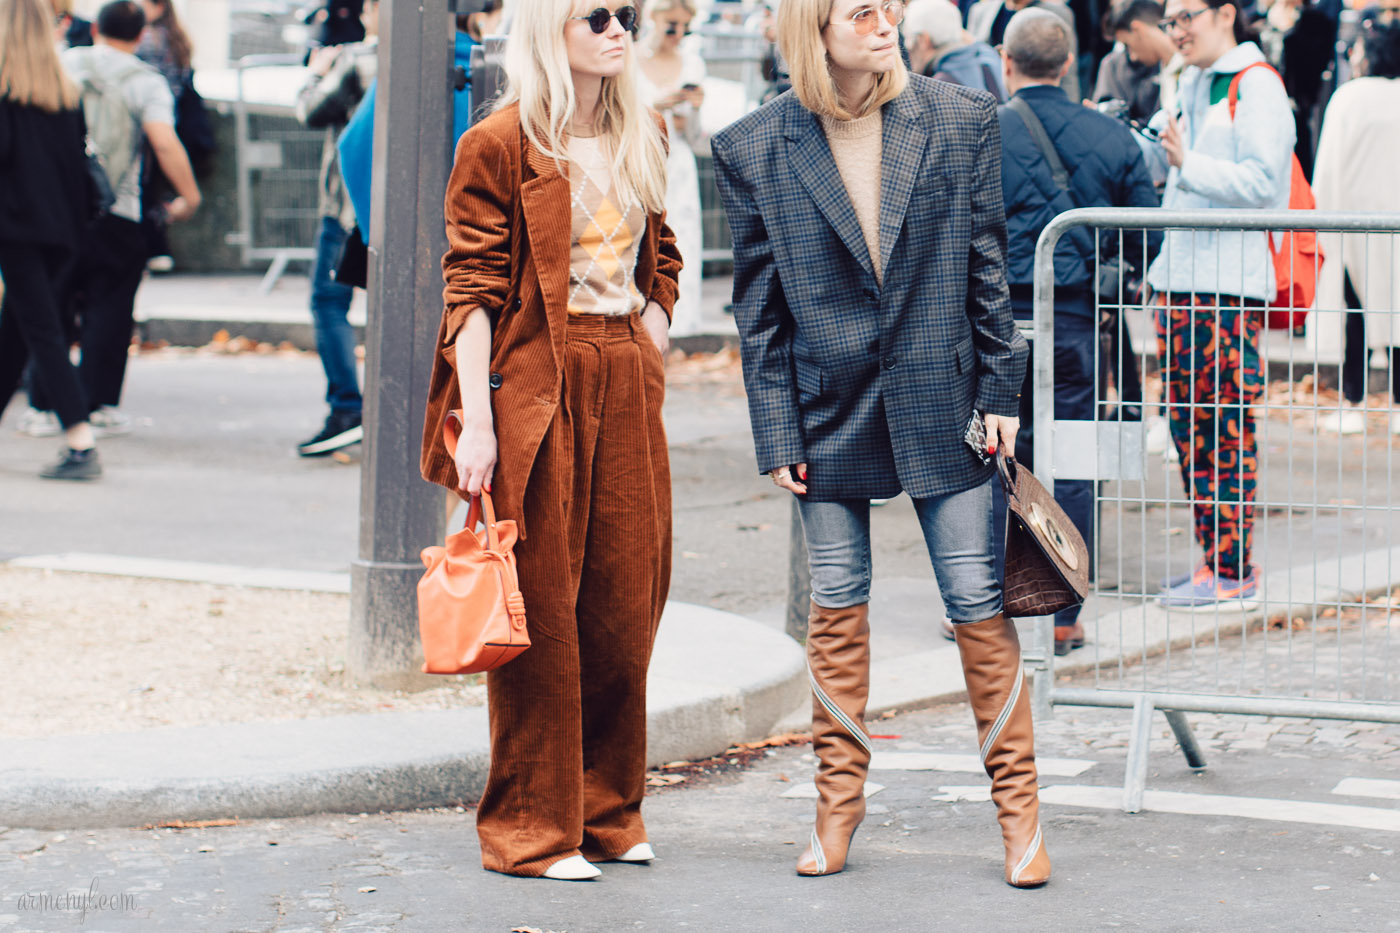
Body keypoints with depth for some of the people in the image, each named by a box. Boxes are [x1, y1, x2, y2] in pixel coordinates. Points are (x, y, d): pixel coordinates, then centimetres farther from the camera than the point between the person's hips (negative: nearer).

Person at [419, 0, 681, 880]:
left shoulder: (643, 138, 13)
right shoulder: (499, 145, -7)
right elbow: (471, 289, -9)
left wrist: (650, 357, 9)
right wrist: (477, 422, -15)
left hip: (627, 381, 6)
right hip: (536, 380, -6)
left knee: (626, 603, 7)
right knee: (540, 610, -2)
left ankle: (607, 809, 19)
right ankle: (531, 825, 7)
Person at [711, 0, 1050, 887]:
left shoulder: (961, 121, -1)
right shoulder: (755, 150, -3)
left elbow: (987, 268, 4)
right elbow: (759, 305, 1)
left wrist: (1000, 392, 1)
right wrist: (776, 431, -2)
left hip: (940, 398, 0)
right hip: (830, 407, 0)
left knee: (980, 604, 1)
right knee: (838, 607, 8)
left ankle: (1019, 806, 10)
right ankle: (839, 801, 21)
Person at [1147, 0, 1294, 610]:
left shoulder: (1257, 86, -7)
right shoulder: (1191, 86, 20)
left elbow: (1259, 182, -17)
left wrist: (1189, 163, -22)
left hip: (1231, 282, -9)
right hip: (1180, 278, 9)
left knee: (1228, 431, -8)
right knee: (1188, 425, 8)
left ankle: (1234, 574, -6)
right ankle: (1211, 563, 14)